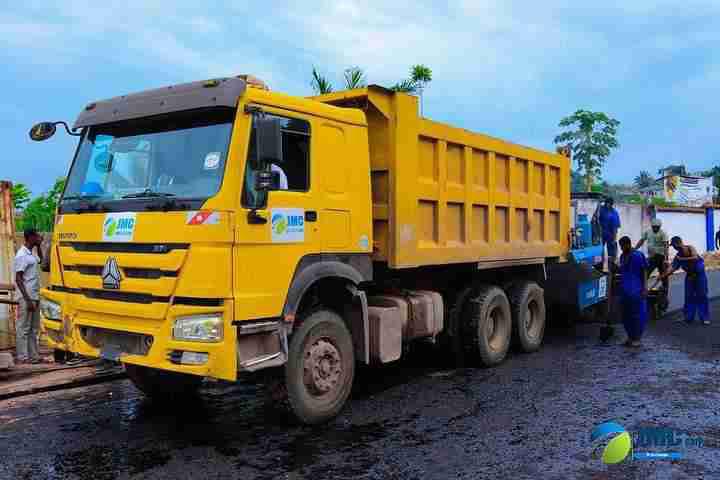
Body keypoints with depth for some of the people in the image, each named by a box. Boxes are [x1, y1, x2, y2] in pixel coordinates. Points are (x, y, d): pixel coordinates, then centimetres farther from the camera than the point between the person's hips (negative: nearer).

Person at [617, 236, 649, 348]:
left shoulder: (638, 255, -10)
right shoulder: (622, 256, 11)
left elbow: (644, 272, -9)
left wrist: (645, 288, -14)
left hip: (636, 290, -7)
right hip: (625, 289, 7)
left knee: (637, 314, -1)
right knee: (626, 314, 9)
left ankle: (637, 338, 7)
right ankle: (630, 337, 20)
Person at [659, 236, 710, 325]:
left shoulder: (690, 248, -13)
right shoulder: (677, 256, -4)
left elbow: (695, 258, -29)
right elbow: (673, 268, -12)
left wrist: (682, 259, -25)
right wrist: (663, 275, -25)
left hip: (700, 274, -4)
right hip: (689, 276, 4)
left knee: (702, 295, -2)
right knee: (689, 296, 2)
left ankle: (705, 318, 3)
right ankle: (689, 317, 11)